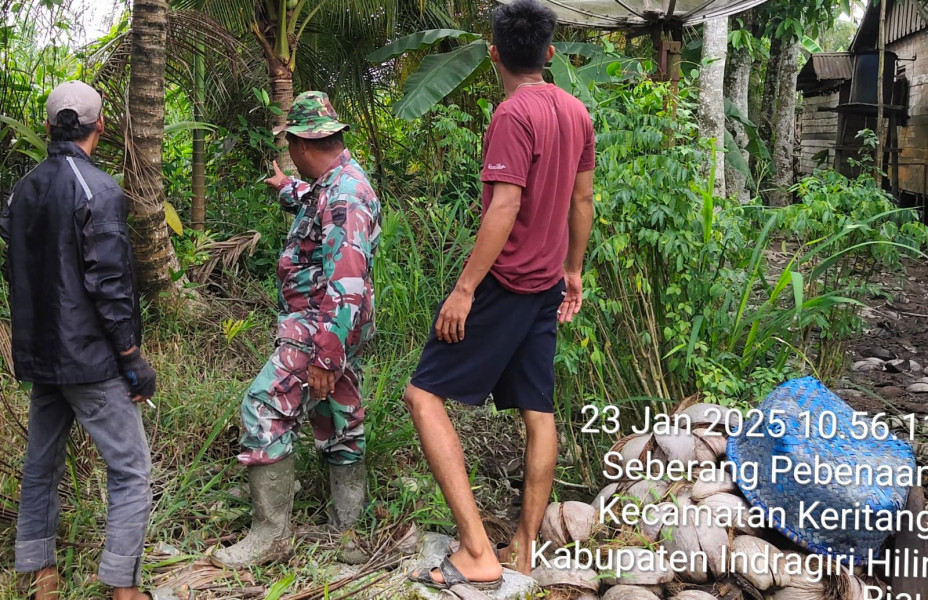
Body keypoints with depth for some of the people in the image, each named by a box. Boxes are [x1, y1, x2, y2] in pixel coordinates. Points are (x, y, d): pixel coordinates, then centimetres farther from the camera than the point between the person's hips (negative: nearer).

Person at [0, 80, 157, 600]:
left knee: (42, 465, 17)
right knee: (131, 471, 1)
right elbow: (108, 284, -19)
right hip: (90, 359, -8)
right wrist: (133, 359, -13)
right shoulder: (99, 190, -16)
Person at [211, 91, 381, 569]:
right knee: (339, 419, 15)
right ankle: (348, 525, 26)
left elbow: (345, 286, -28)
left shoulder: (344, 196, -22)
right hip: (334, 329, 11)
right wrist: (285, 187, 56)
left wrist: (324, 357, -28)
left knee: (264, 411, -11)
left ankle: (270, 535, -4)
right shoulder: (338, 182, 10)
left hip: (320, 331, -11)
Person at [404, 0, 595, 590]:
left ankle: (477, 552, -9)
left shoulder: (514, 114, -16)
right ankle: (525, 546, 21)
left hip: (504, 284, -8)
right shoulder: (576, 111, 7)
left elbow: (504, 208, -23)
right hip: (547, 286, 9)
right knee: (539, 411, 11)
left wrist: (464, 288, -21)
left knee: (425, 395, -4)